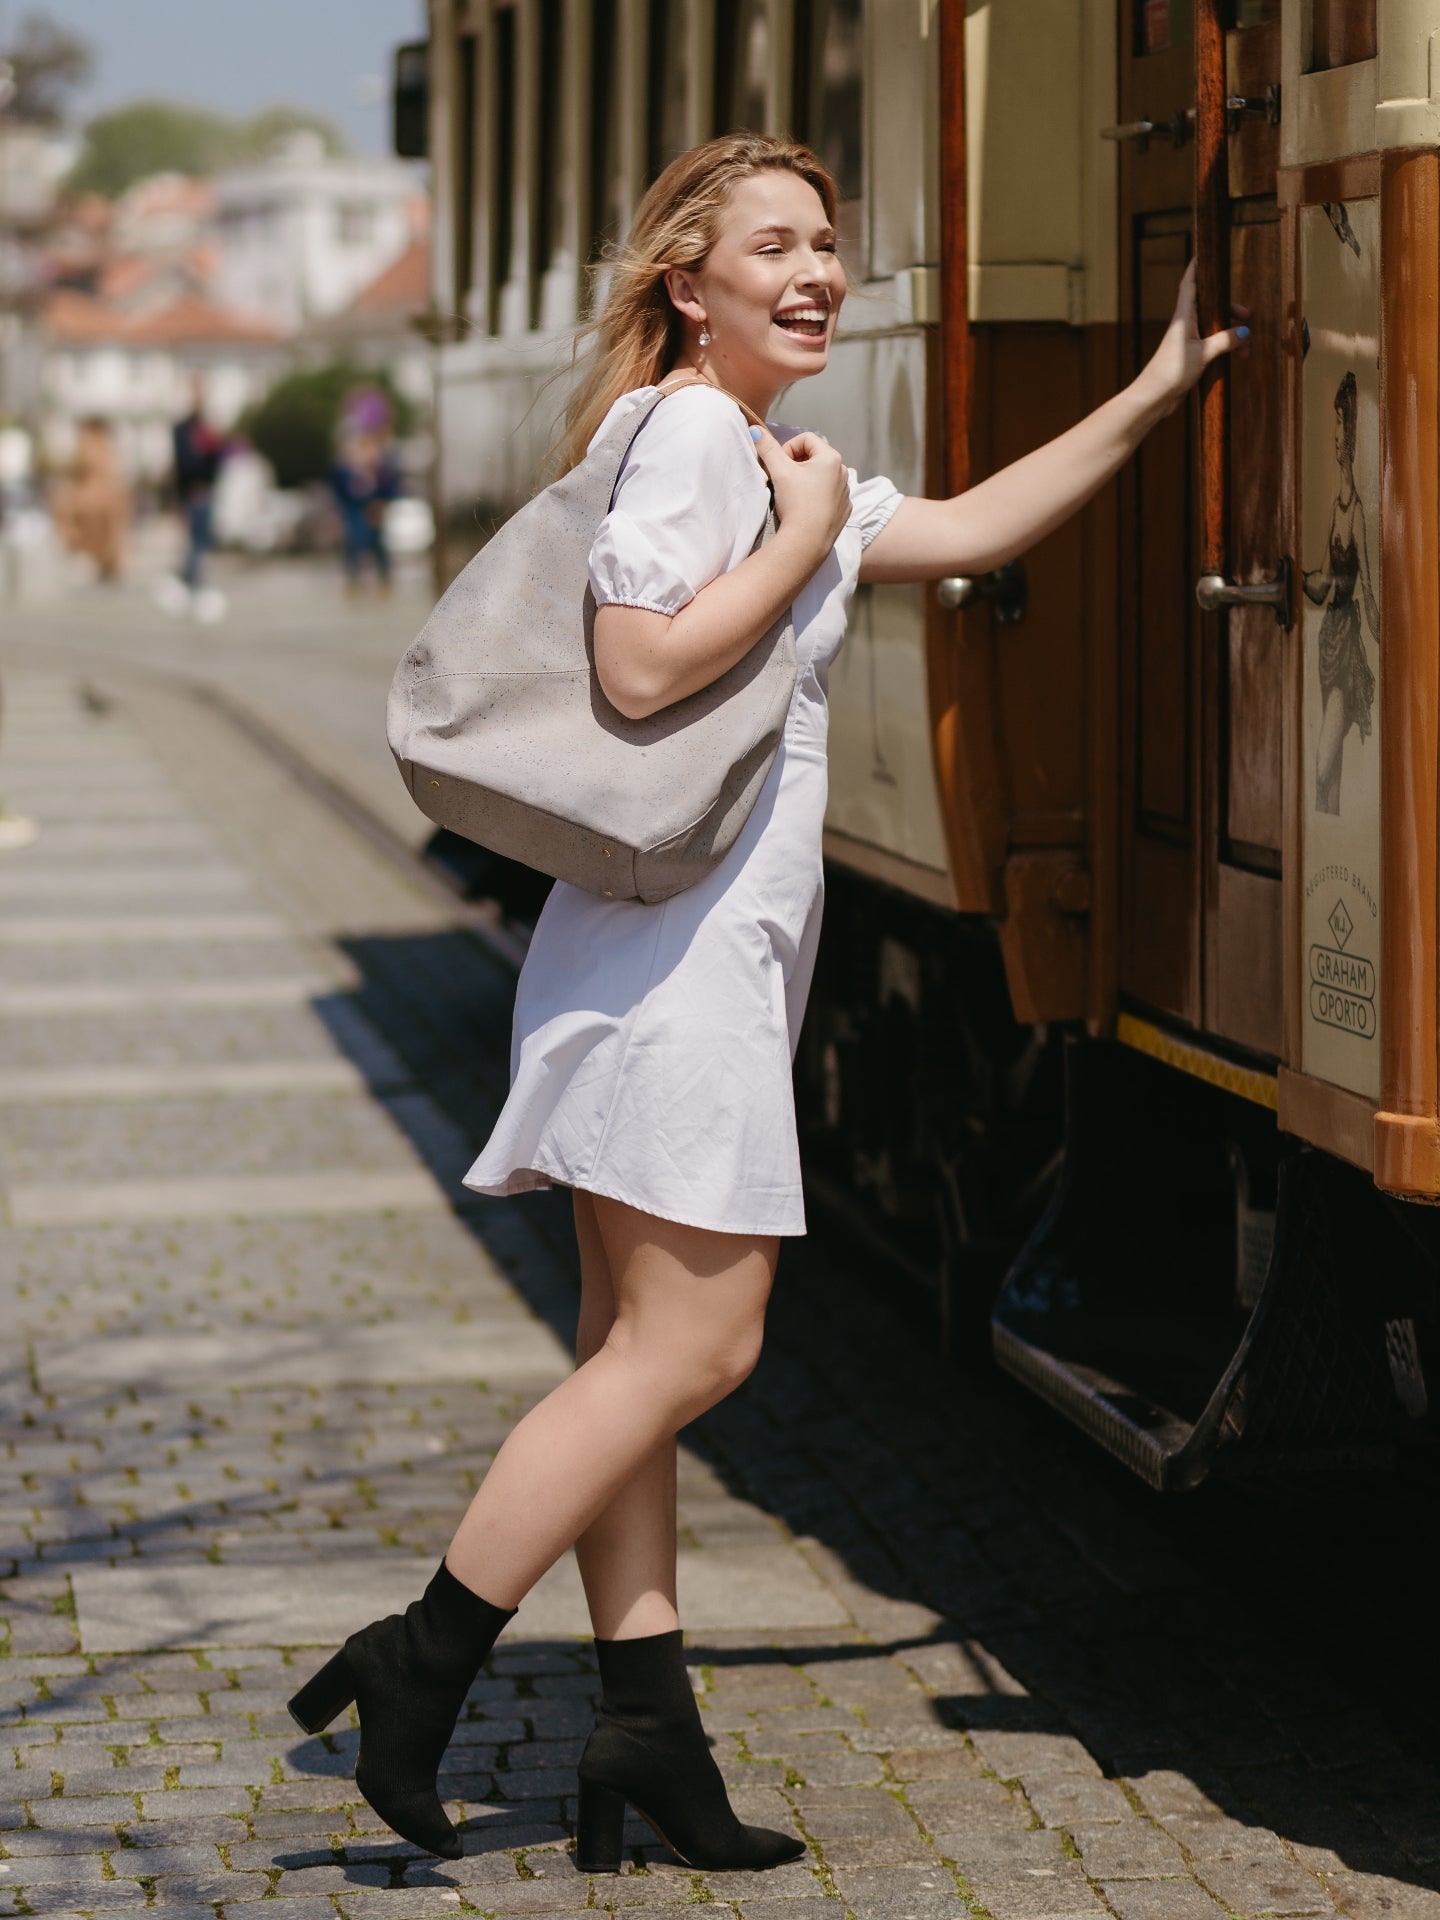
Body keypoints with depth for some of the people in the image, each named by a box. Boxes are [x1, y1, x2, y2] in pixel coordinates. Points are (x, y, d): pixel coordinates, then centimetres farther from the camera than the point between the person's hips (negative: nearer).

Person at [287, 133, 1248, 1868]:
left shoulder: (760, 454, 21)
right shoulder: (688, 430, -11)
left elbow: (967, 532, 27)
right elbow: (646, 664, -22)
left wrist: (1152, 395, 24)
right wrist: (807, 533, -12)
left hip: (713, 950, 10)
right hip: (680, 943, -10)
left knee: (636, 1353, 9)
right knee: (690, 1347, -8)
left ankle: (646, 1725, 12)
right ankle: (419, 1663, -4)